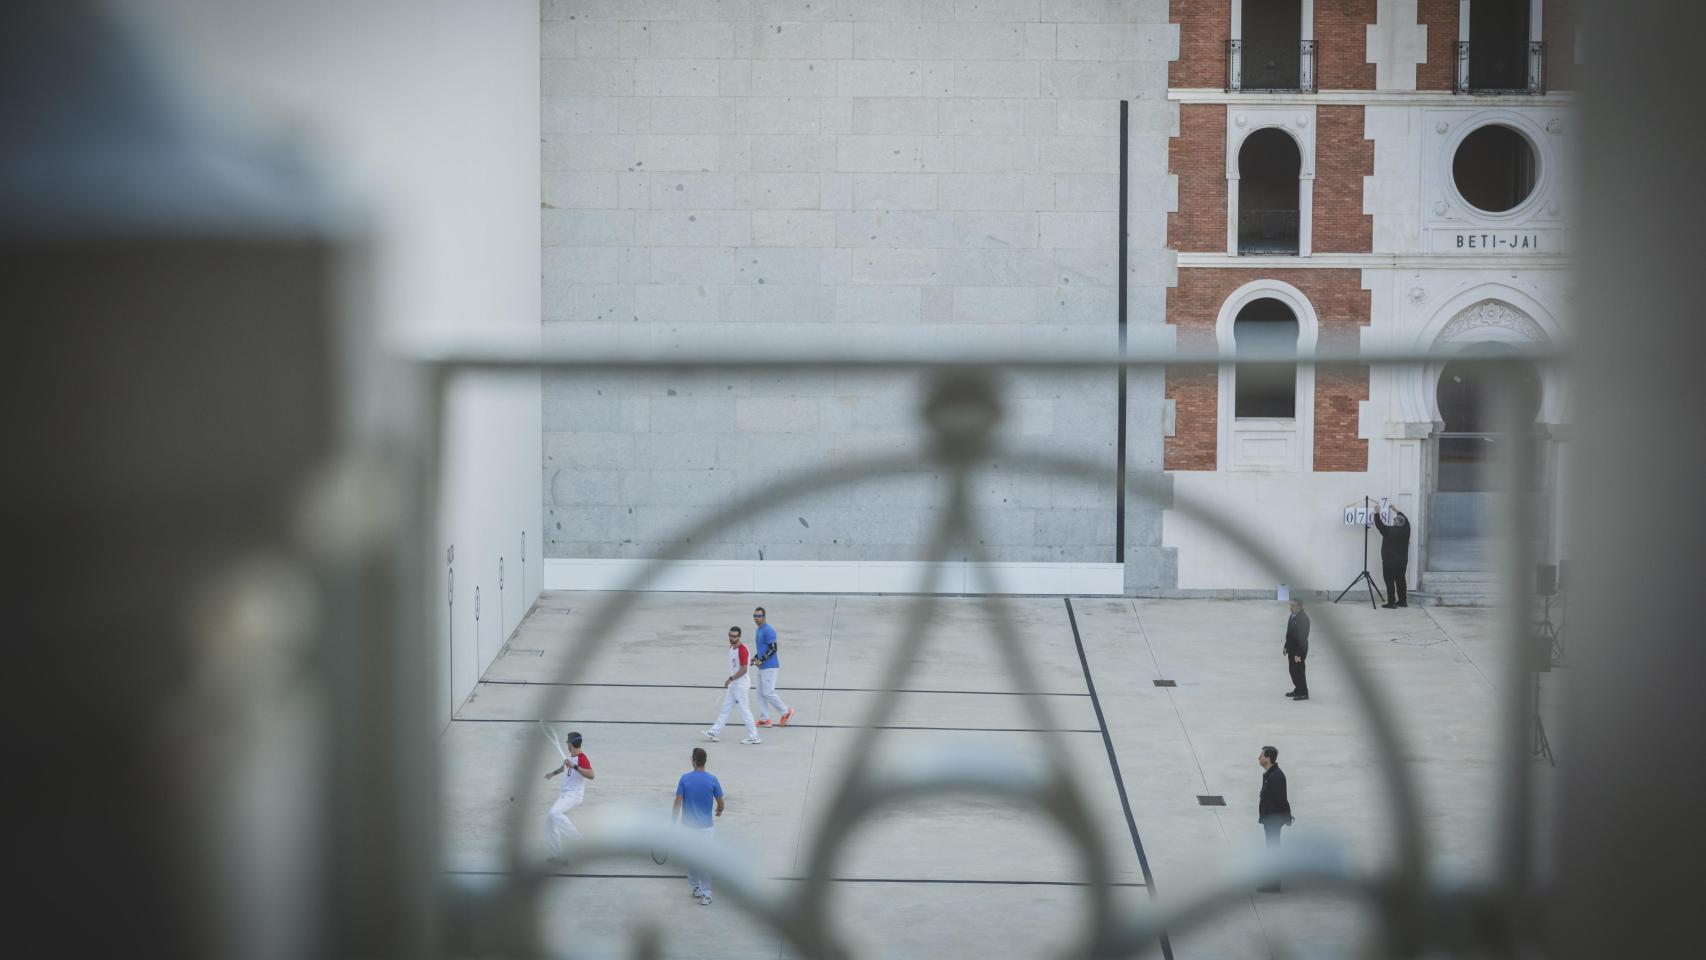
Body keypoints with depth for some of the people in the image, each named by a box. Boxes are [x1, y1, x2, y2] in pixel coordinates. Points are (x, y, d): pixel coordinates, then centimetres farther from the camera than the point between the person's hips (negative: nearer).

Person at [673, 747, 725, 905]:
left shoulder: (685, 779, -8)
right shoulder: (712, 780, -7)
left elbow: (678, 803, -9)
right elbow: (721, 803, 1)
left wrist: (673, 824, -3)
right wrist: (719, 811, 25)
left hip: (687, 826, 1)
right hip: (705, 827, -1)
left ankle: (696, 887, 27)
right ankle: (705, 894, 0)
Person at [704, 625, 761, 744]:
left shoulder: (742, 650, -20)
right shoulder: (731, 647, 9)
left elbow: (743, 670, -23)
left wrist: (730, 679, -23)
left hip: (740, 685, -9)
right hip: (732, 685, 9)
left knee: (744, 710, -4)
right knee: (725, 709, 12)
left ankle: (753, 737, 2)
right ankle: (714, 733, 16)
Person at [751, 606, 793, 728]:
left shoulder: (768, 630, -16)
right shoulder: (759, 630, 15)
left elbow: (773, 648, -21)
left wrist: (761, 660, -19)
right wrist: (756, 658, 12)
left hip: (770, 667, -10)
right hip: (762, 668, 10)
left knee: (768, 693, -9)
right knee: (760, 693, 8)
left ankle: (785, 712, 5)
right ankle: (764, 719, 12)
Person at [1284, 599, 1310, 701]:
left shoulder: (1303, 618, -24)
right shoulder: (1293, 616, 7)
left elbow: (1302, 637, -25)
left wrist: (1298, 654, -25)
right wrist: (1286, 647, 18)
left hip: (1299, 650, -9)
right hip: (1292, 649, 9)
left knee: (1298, 671, 0)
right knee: (1293, 670, 18)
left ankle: (1303, 693, 11)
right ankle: (1298, 690, 31)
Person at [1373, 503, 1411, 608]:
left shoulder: (1389, 531, -16)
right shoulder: (1406, 530, 0)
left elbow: (1379, 524, -7)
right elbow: (1406, 520, 19)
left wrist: (1377, 513, 6)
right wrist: (1397, 511, 29)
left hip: (1389, 563, -6)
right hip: (1402, 562, 6)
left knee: (1390, 582, -4)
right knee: (1400, 581, 14)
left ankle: (1391, 602, -6)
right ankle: (1402, 601, 20)